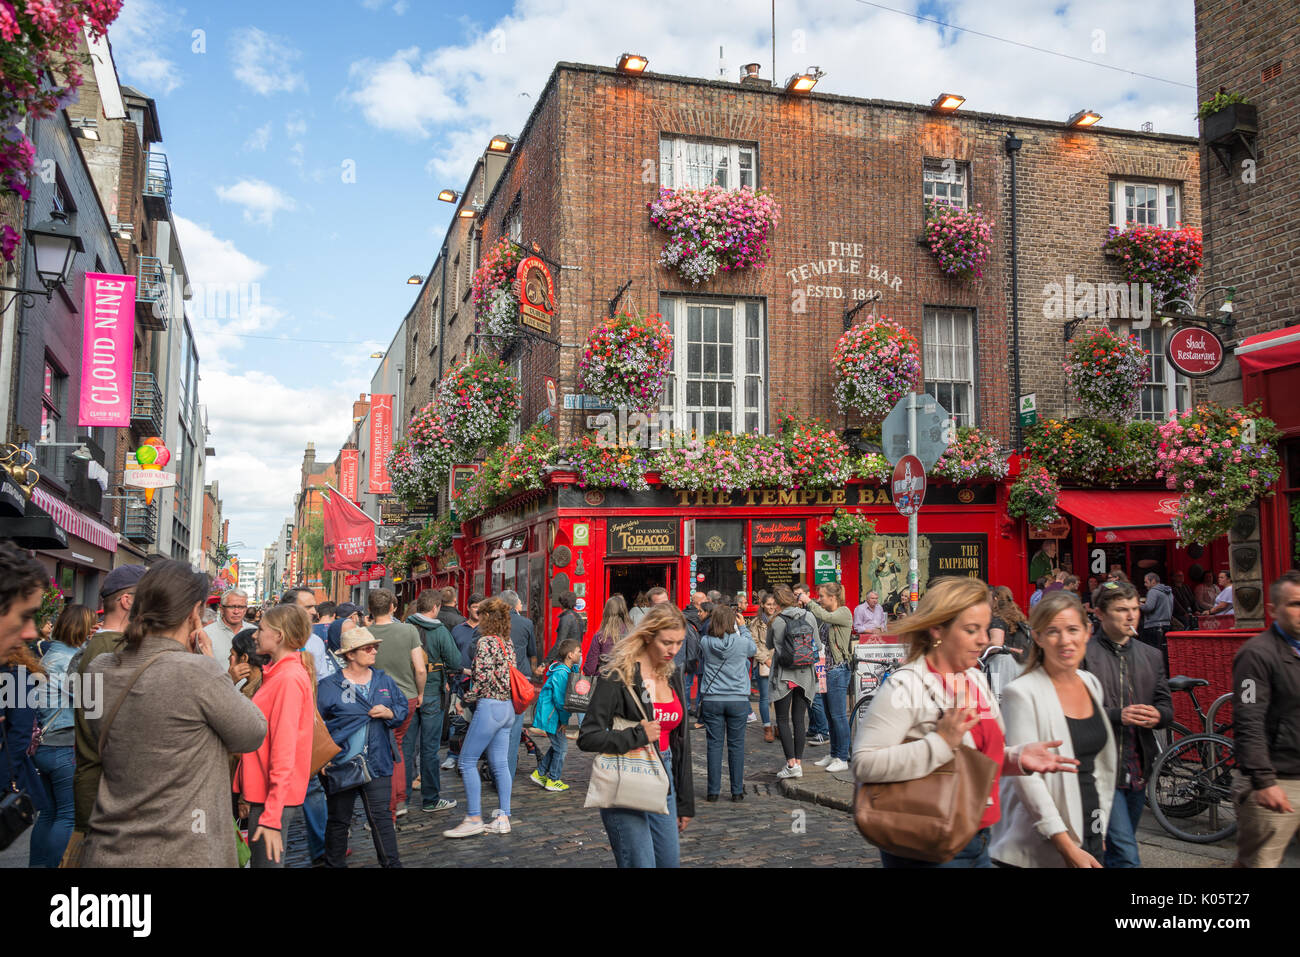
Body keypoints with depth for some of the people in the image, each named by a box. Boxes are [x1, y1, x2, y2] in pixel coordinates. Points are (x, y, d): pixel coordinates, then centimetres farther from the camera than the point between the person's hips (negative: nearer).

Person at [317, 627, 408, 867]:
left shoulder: (384, 681, 8)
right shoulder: (328, 686, -5)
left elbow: (403, 708, 14)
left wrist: (389, 713, -7)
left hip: (377, 764, 2)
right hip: (340, 765, -2)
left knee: (381, 817, 3)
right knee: (339, 820, 11)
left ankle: (392, 863, 11)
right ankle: (334, 863, 27)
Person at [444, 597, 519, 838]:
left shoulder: (485, 642, -12)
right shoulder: (508, 643, 12)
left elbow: (482, 677, -19)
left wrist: (468, 698, -3)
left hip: (489, 707, -8)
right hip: (508, 707, 8)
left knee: (467, 761, 0)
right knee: (500, 763, 11)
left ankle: (474, 819, 2)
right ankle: (503, 818, 12)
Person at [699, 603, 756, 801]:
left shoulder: (705, 642, -5)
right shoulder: (741, 642, -9)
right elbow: (753, 649, 15)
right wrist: (742, 627, 20)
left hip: (711, 700, 1)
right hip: (738, 699, -1)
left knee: (714, 744, 6)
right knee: (736, 744, 8)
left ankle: (713, 791, 9)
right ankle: (737, 791, 12)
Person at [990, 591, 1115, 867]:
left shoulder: (1091, 683, 7)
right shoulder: (1022, 693, -15)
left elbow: (1098, 764, 16)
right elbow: (1025, 777, -18)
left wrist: (1101, 828, 14)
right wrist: (1067, 847, -20)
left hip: (1090, 837, 6)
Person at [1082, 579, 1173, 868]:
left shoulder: (1151, 656, 14)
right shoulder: (1083, 654, -7)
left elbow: (1166, 705, 14)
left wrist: (1157, 715, -9)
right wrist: (1117, 716, -22)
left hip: (1137, 769, 7)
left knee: (1116, 851, 16)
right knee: (1126, 854, -10)